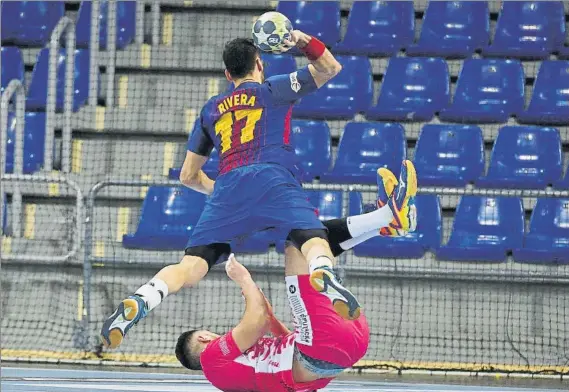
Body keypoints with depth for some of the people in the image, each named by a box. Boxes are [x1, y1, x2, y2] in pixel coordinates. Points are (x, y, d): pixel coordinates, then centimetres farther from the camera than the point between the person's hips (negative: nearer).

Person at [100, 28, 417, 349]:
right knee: (315, 242, -20)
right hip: (273, 180, -2)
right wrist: (305, 42, 34)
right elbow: (330, 68, 28)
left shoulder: (211, 110, 32)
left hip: (227, 187, 2)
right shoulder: (273, 89, 23)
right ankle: (324, 275, -56)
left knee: (191, 267, -6)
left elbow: (189, 176, 34)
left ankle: (137, 304, -31)